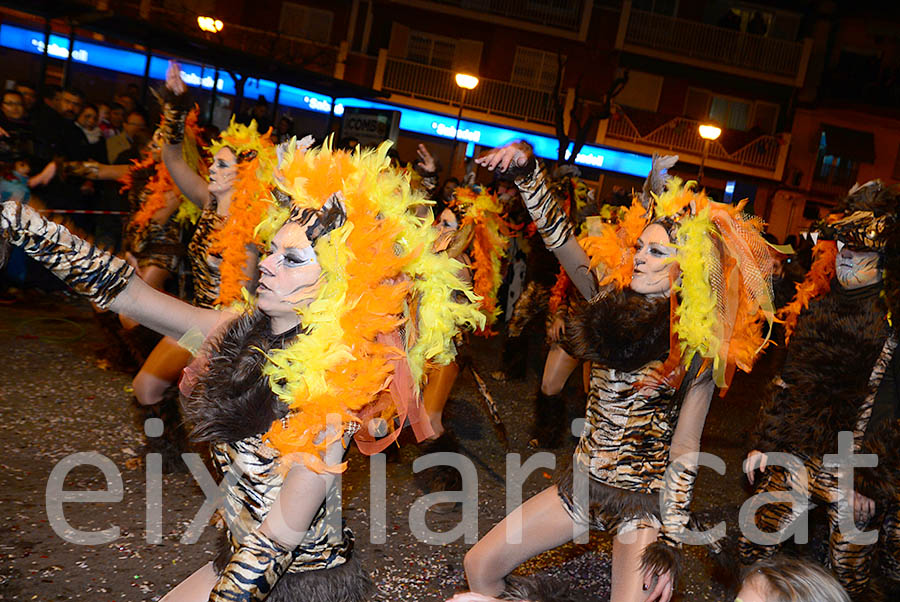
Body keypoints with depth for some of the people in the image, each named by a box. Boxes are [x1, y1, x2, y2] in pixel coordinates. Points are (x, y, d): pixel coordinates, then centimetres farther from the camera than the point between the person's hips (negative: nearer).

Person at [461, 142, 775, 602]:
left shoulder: (697, 345, -12)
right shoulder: (612, 301, -2)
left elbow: (684, 451, -11)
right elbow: (558, 237, -5)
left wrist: (670, 540, -13)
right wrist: (528, 173, -16)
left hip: (644, 502, -4)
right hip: (583, 481, 4)